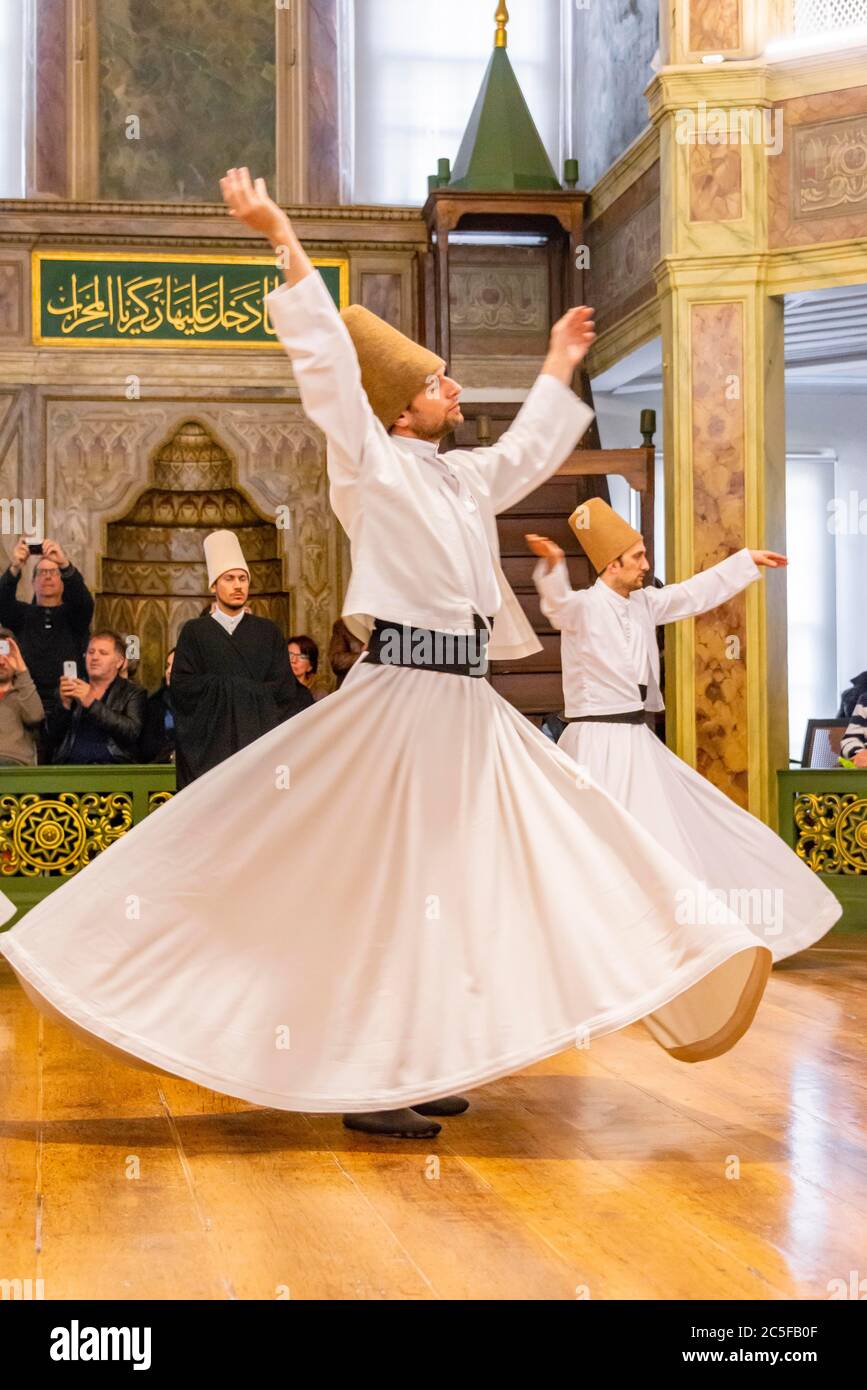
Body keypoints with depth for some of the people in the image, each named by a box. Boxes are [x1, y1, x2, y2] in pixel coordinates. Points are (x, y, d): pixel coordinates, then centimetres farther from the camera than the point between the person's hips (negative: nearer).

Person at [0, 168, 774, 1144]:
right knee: (377, 882, -4)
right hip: (399, 699, -8)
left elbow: (530, 450, 35)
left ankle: (411, 1066, 20)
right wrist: (284, 241, -22)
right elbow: (327, 362, -15)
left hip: (467, 708, 8)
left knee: (454, 882, 10)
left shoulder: (463, 478, 16)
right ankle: (364, 1082, 3)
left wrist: (559, 367, 42)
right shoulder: (370, 465, -5)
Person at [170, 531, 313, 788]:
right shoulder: (194, 632, 8)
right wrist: (255, 687, -4)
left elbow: (285, 688, 4)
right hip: (212, 745, -1)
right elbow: (182, 687, -4)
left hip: (260, 738, 1)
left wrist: (226, 685, -4)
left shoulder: (268, 632, 12)